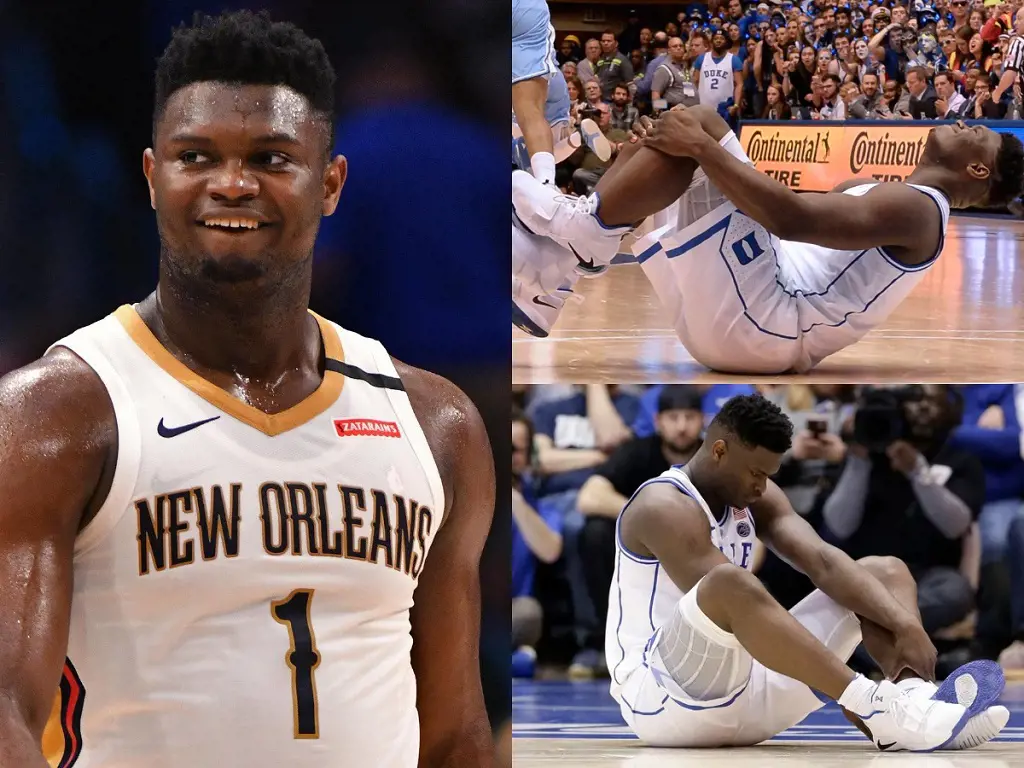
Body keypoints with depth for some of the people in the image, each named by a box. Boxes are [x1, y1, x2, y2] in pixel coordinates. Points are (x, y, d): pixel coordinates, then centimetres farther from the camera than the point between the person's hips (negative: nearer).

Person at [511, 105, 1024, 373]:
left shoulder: (916, 207, -5)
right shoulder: (875, 194, 27)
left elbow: (792, 218, -21)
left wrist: (701, 147, -18)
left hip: (760, 323, -9)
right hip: (737, 320, 9)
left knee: (695, 125, -16)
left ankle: (577, 232, -19)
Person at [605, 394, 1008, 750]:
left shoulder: (755, 498, 9)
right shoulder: (664, 508, -17)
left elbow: (824, 563, -4)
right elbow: (724, 597, -26)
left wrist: (905, 624, -23)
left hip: (746, 681, 8)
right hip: (658, 698, -8)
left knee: (885, 572, 3)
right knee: (729, 584, -40)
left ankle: (914, 702, -27)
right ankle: (875, 705, -45)